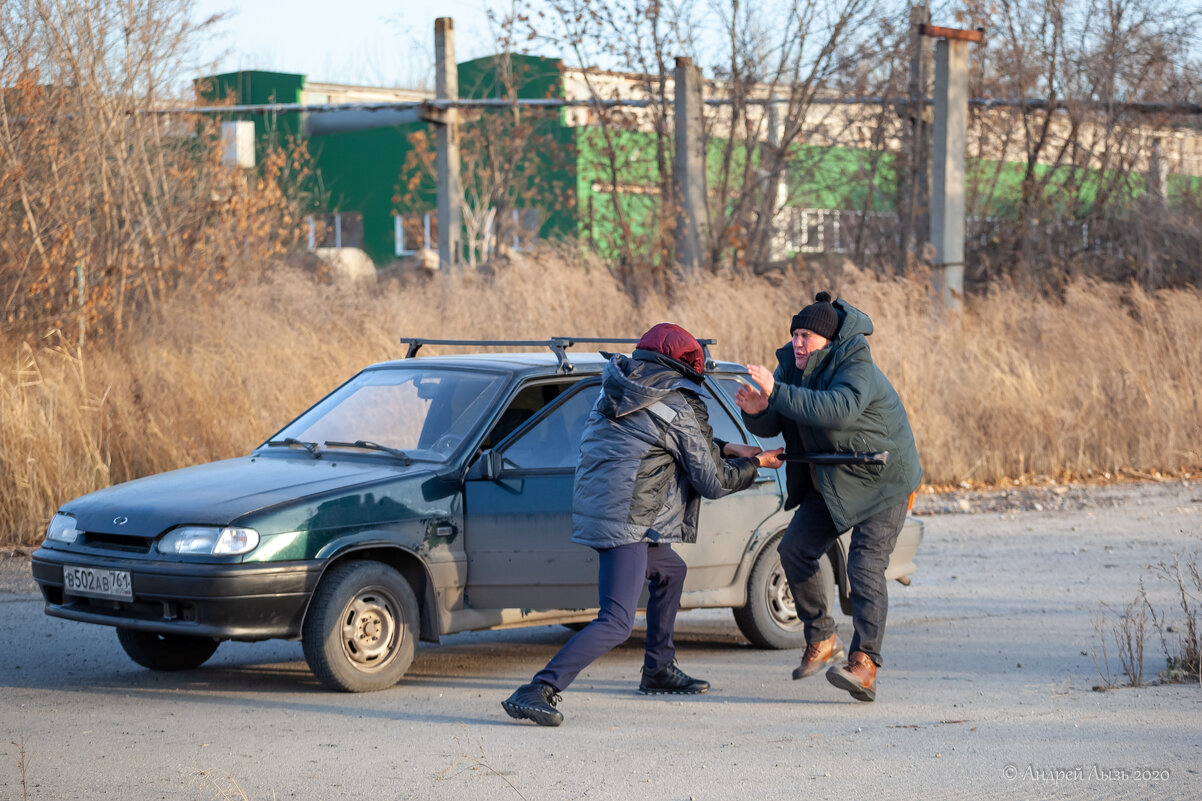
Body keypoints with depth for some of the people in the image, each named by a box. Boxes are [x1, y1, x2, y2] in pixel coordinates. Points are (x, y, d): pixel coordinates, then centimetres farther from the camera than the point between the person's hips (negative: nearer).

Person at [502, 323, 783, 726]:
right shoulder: (678, 407, -9)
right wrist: (755, 465, 14)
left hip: (593, 508, 10)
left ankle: (659, 669, 40)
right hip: (626, 522, -10)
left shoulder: (618, 389, 14)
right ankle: (537, 691, -29)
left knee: (671, 571, 31)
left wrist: (724, 448, 23)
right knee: (616, 623, -16)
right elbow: (712, 482, -3)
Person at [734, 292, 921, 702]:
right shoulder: (794, 366, -2)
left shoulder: (857, 369, -25)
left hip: (882, 483, -8)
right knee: (794, 549, 0)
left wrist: (777, 393, -48)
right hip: (830, 482, 8)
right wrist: (756, 410, -27)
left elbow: (840, 408, -46)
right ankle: (821, 642, 13)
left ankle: (863, 665, -30)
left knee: (865, 564, -20)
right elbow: (770, 427, -2)